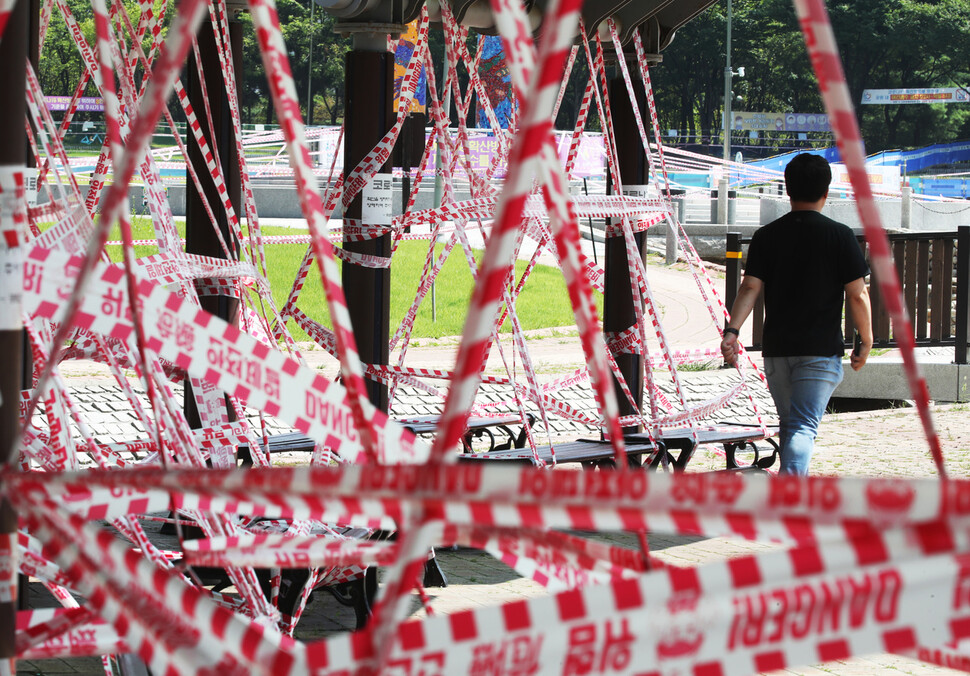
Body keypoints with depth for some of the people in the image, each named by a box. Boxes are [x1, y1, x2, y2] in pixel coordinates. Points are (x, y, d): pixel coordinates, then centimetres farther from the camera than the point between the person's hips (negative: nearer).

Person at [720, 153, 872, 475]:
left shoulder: (766, 236, 4)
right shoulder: (840, 235, -4)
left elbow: (750, 287, -6)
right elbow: (857, 295, -4)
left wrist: (732, 330, -9)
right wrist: (866, 341, 6)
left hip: (776, 349, 4)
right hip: (820, 351, -4)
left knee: (788, 423, 19)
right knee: (803, 426, -10)